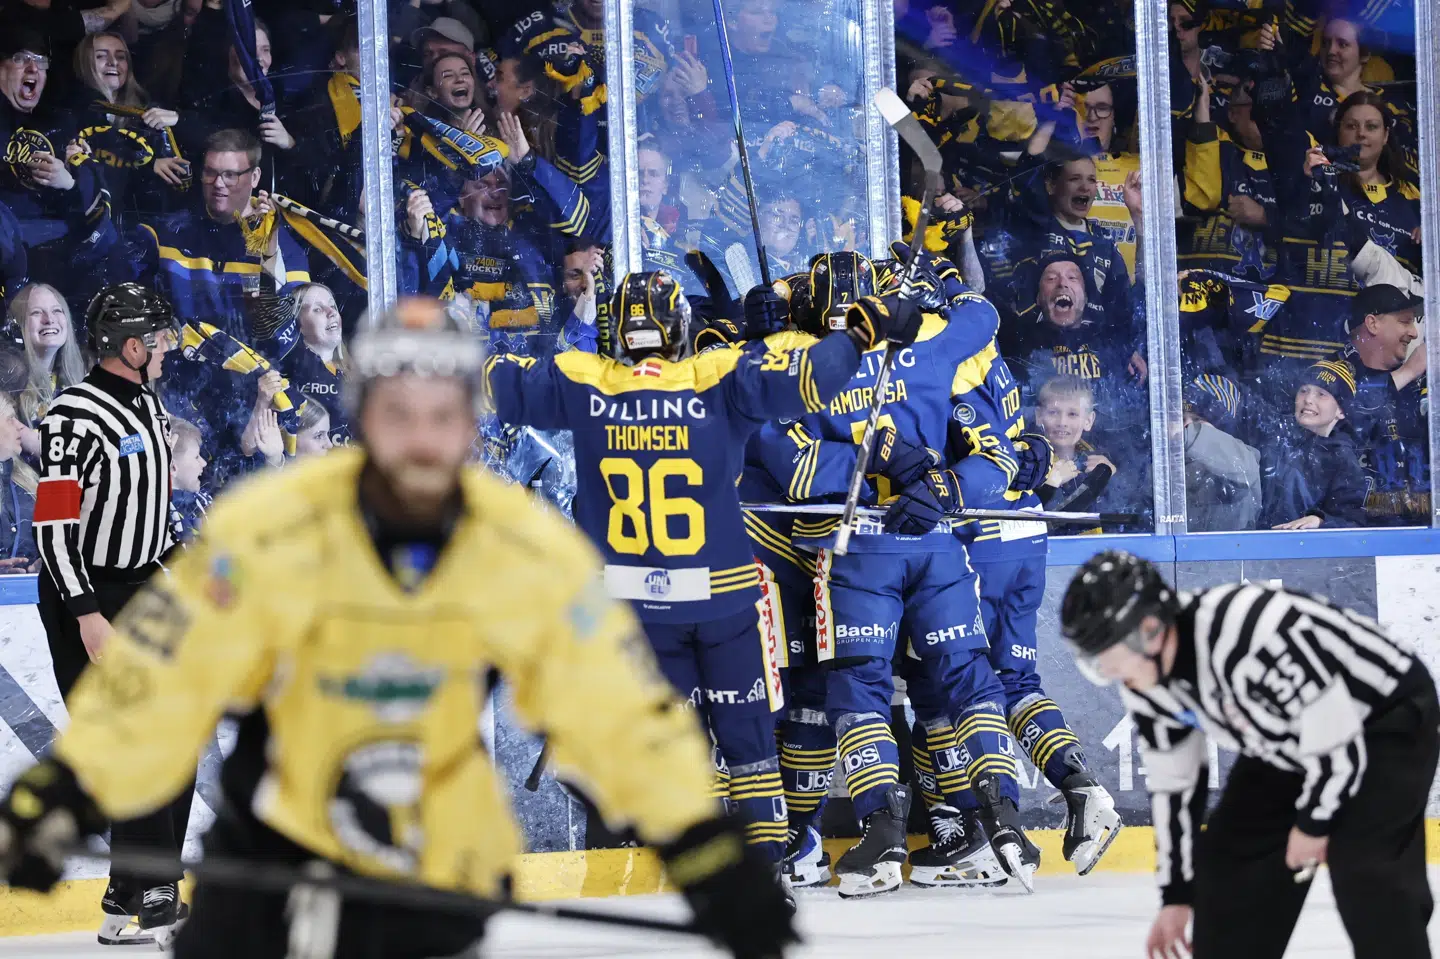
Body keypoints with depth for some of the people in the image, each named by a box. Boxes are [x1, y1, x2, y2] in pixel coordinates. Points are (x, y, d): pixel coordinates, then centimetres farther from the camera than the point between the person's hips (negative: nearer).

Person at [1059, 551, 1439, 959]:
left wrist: (1313, 822, -15)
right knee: (1228, 860, 4)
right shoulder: (1146, 684, -11)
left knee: (1365, 872, -22)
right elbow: (1172, 783, 3)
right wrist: (1177, 894, 6)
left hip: (1390, 719, -8)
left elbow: (1335, 736, -30)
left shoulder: (1249, 631, -38)